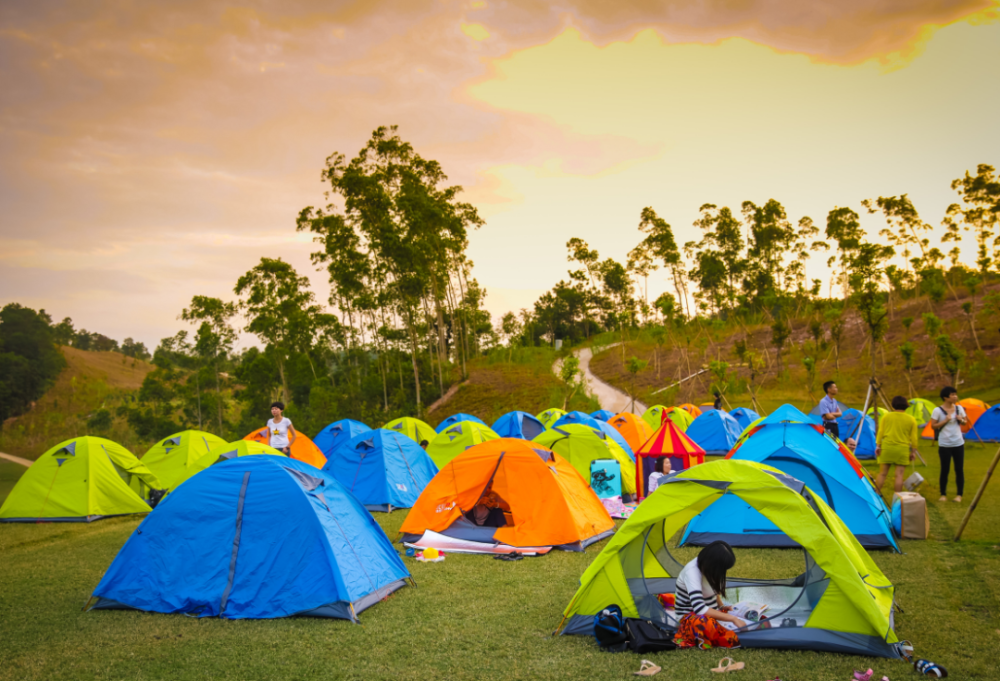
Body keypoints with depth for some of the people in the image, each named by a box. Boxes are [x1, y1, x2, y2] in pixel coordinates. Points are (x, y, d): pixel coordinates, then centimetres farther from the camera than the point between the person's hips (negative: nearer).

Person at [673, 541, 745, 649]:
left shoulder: (708, 566, -6)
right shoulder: (692, 572, -29)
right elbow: (699, 609, -36)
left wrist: (721, 607, 0)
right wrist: (732, 618, -34)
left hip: (711, 612, 7)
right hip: (689, 616, -7)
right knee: (706, 623, -43)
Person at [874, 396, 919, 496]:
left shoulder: (886, 417, 5)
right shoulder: (911, 419, 5)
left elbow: (880, 432, 2)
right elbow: (913, 438, 6)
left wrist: (878, 445, 4)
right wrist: (913, 451, 12)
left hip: (886, 447, 1)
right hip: (902, 450, -1)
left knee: (882, 473, 5)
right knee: (899, 475, -1)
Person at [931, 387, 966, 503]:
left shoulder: (959, 408, 2)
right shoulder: (938, 410, -10)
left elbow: (965, 422, 13)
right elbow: (933, 426, -7)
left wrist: (961, 420, -9)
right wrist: (945, 421, -19)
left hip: (958, 443, 3)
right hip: (944, 445, -3)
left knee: (959, 469, 4)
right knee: (945, 470, 2)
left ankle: (959, 495, 14)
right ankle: (943, 494, 14)